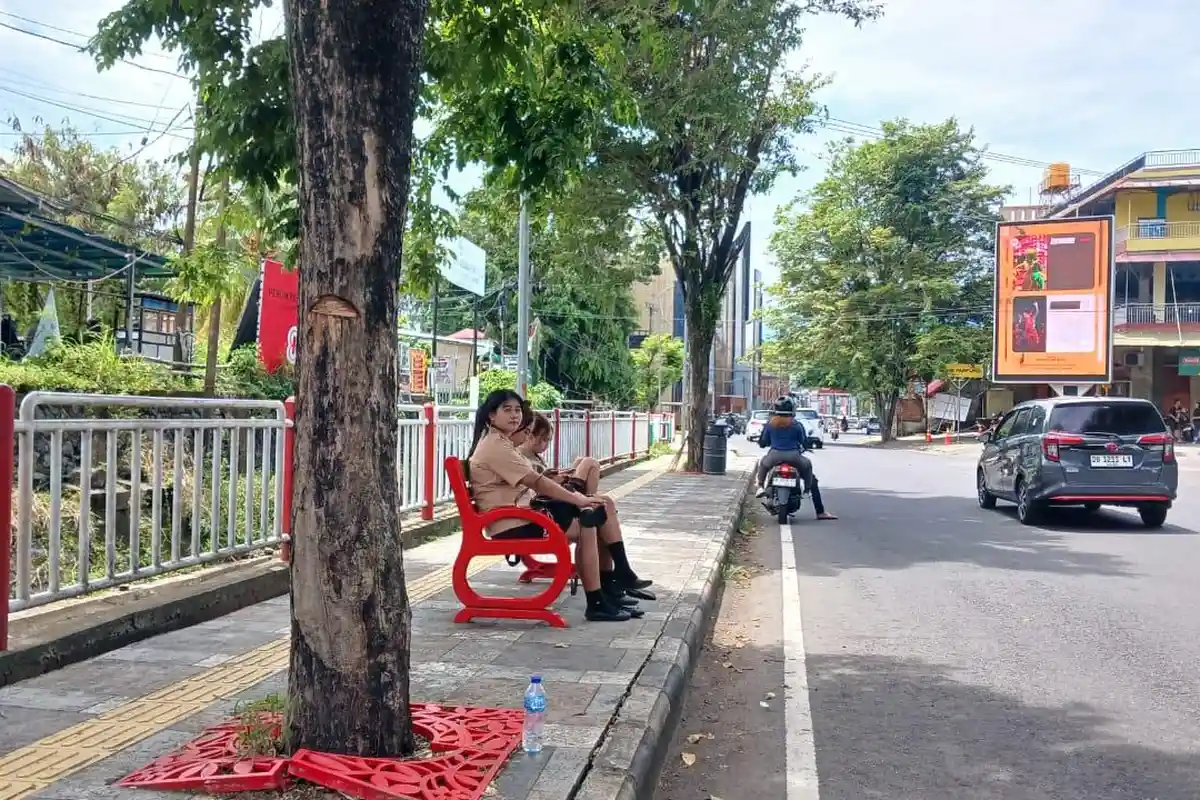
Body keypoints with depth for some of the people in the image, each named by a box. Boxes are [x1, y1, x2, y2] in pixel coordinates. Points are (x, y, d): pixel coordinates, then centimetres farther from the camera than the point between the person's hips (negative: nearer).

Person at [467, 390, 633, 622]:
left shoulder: (500, 442, 18)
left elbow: (531, 484, 18)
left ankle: (606, 590, 6)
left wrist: (573, 496, 7)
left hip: (520, 513, 10)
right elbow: (537, 482, -20)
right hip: (511, 524, -10)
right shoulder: (495, 445, -16)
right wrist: (578, 500, -15)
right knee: (586, 526, -13)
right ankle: (597, 604, -8)